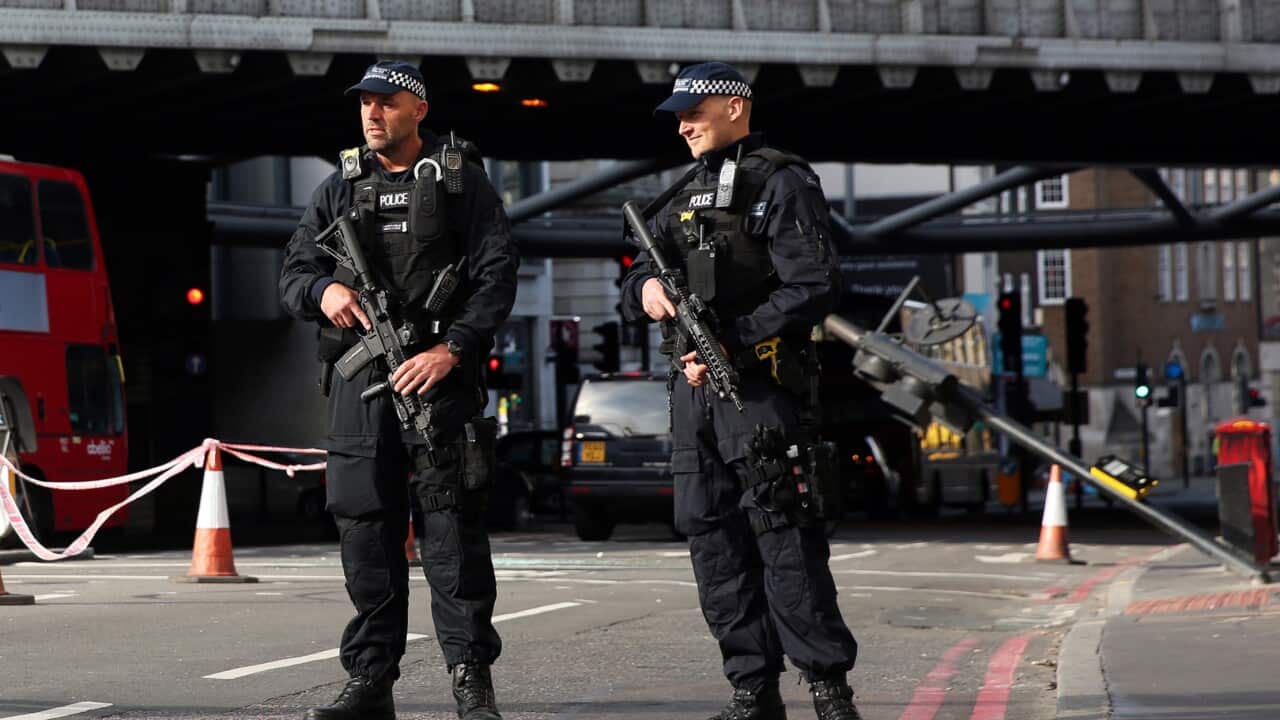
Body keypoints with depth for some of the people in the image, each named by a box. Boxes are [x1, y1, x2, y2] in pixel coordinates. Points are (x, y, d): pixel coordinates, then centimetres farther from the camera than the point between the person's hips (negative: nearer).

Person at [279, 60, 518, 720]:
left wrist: (452, 349, -15)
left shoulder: (463, 181, 5)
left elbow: (496, 274, -2)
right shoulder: (340, 188, 16)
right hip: (358, 376, 4)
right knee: (364, 525, 2)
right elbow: (293, 272, 15)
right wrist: (324, 289, -9)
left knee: (452, 526, -8)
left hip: (440, 370, -4)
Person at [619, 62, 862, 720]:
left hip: (761, 386, -8)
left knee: (783, 535, -11)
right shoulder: (682, 197, 21)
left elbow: (816, 286, -13)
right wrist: (644, 288, -4)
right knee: (713, 539, 5)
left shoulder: (781, 184, -3)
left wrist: (733, 344, -18)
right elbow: (633, 283, 21)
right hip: (693, 384, 8)